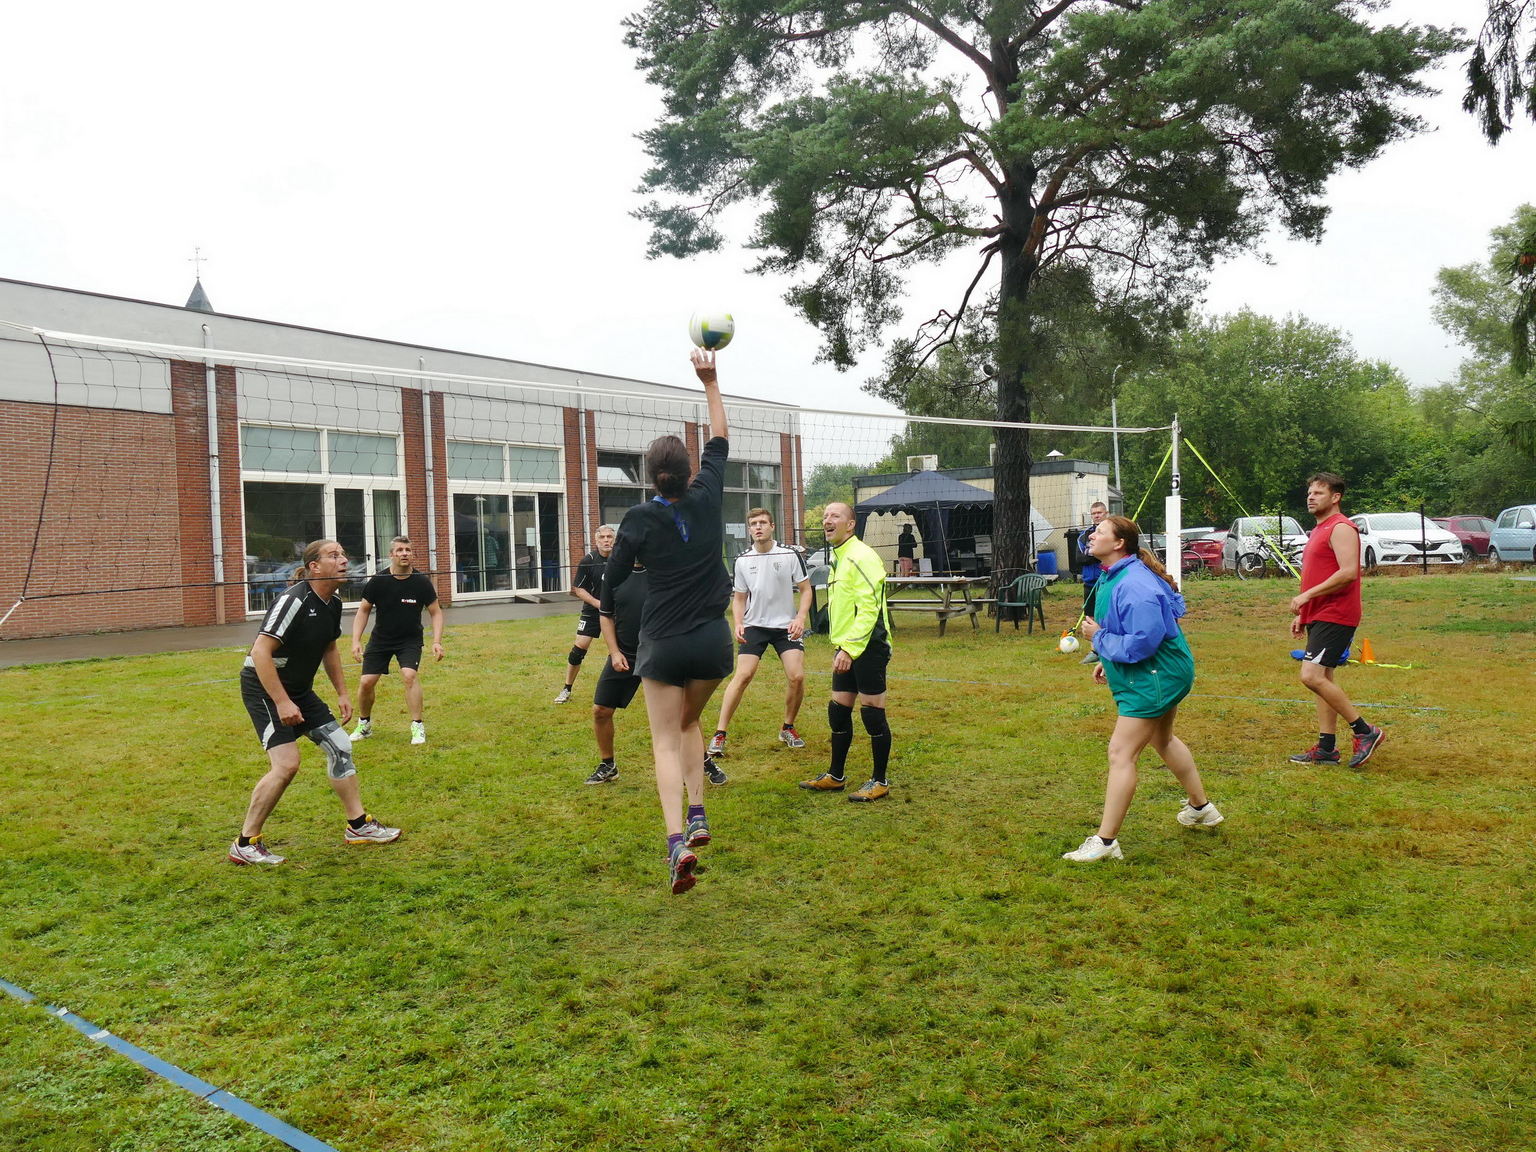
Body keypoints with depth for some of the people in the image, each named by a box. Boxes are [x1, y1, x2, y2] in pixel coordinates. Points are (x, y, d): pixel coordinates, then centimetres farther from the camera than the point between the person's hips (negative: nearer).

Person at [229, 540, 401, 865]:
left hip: (299, 689, 9)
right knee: (286, 764, -18)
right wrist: (282, 702, -30)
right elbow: (260, 652, -28)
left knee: (339, 745, 7)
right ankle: (245, 844, -3)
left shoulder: (333, 604, 3)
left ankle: (359, 825, 19)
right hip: (264, 688, -9)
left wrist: (342, 692, 15)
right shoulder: (294, 600, -24)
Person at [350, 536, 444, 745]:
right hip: (380, 639, 2)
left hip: (410, 639, -2)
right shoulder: (377, 582, -10)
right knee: (366, 682, -2)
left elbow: (436, 612, -2)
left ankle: (418, 727, -13)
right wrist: (356, 640, -8)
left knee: (410, 675, -24)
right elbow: (363, 610, 1)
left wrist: (437, 642, -13)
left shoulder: (422, 582, -11)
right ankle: (364, 724, 24)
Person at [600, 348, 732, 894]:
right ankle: (697, 814, 15)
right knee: (689, 722, 24)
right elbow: (719, 442, 13)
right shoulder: (707, 498, -3)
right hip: (714, 640, 3)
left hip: (664, 643, -3)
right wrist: (709, 382, 20)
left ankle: (677, 840, -14)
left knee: (666, 741, 2)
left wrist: (612, 623, 19)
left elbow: (613, 582, -1)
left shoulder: (639, 519, -9)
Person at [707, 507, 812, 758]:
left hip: (786, 625, 0)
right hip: (754, 625, 0)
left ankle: (788, 728, 14)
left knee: (796, 676, -11)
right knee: (743, 675, -12)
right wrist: (737, 624, -6)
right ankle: (719, 734, -8)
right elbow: (739, 598, 11)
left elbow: (805, 589, 1)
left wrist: (801, 618, -13)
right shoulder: (742, 561, 2)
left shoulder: (790, 555, -4)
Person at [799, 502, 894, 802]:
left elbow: (868, 608, -21)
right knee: (838, 711, 14)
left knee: (872, 713, -2)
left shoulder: (860, 557, -14)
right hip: (846, 648, 10)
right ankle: (835, 776, 25)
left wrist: (850, 649, -24)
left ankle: (880, 782, 9)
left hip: (867, 647, -10)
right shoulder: (838, 558, 17)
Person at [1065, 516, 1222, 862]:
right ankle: (1202, 808, 48)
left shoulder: (1134, 585, -28)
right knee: (1162, 740, 29)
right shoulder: (1111, 576, 5)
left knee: (1121, 753, -11)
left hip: (1154, 677, -12)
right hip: (1161, 674, 12)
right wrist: (1107, 659, 11)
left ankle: (1105, 841, -6)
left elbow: (1142, 642, -31)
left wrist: (1098, 638, -20)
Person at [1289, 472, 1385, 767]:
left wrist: (1307, 595, -21)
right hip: (1318, 616, 11)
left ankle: (1365, 732, -6)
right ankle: (1326, 748, 15)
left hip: (1334, 617, -11)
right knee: (1322, 678, 10)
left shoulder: (1341, 528, -11)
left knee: (1312, 676, -17)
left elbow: (1348, 572, -23)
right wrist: (1303, 615, 21)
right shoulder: (1319, 530, 20)